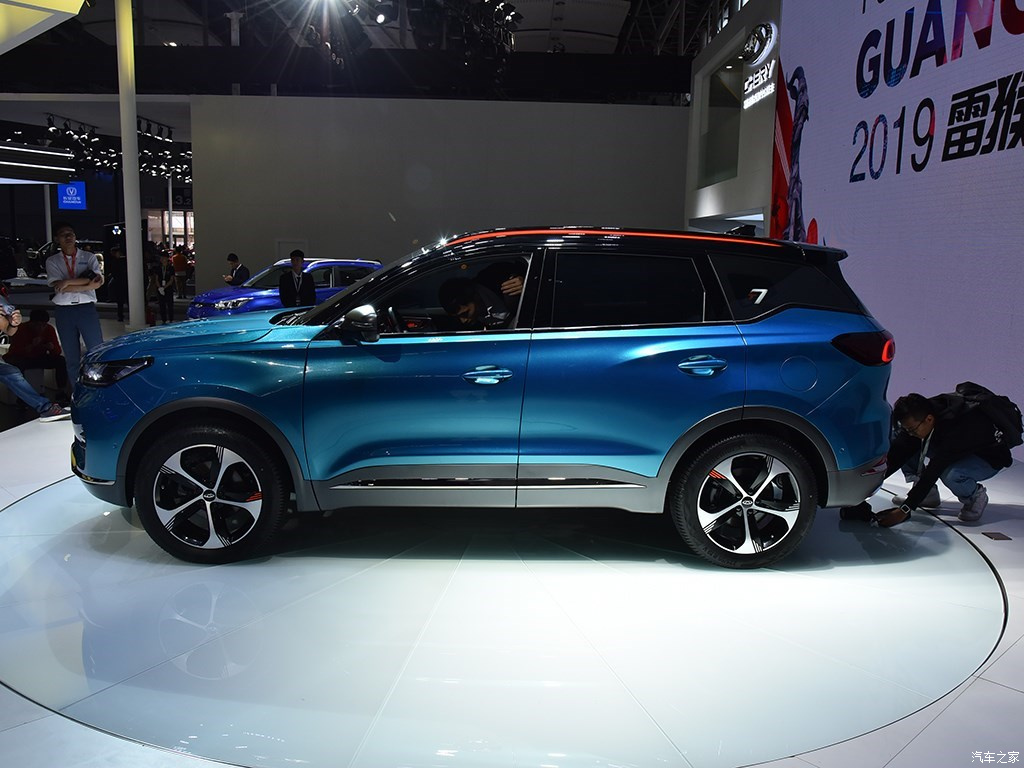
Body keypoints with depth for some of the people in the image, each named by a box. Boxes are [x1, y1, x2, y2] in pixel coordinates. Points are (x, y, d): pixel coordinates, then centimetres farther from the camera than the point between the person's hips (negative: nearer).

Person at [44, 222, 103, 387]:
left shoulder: (89, 257, 7)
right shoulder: (52, 261, 7)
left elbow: (98, 282, -9)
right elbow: (58, 287, -7)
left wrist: (68, 282, -12)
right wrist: (86, 284, -12)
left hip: (86, 308, -1)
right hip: (63, 310, 1)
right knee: (71, 356, 8)